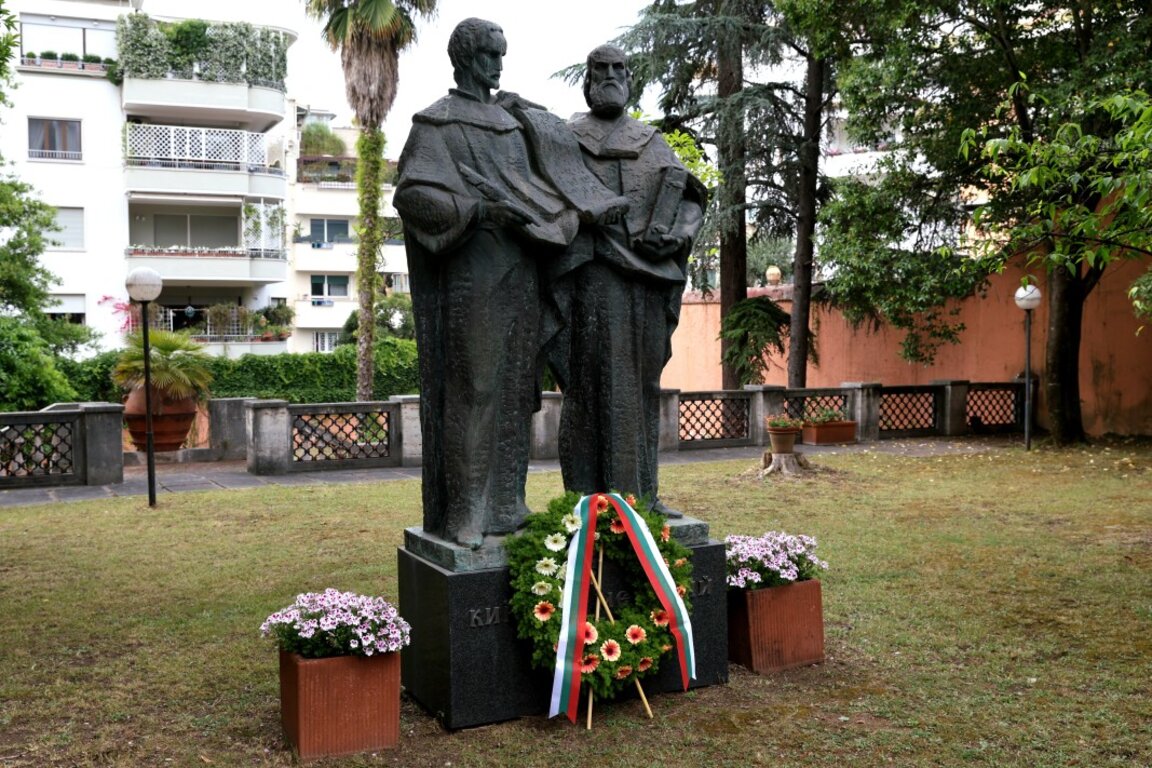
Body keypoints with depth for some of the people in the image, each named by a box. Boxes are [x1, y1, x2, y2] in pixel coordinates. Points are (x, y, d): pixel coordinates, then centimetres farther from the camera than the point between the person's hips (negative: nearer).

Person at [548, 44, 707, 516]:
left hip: (646, 279, 4)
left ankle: (641, 493, 12)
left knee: (641, 384, 5)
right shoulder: (567, 139, 11)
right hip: (593, 275, -4)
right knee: (594, 381, -7)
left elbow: (689, 194, 13)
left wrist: (669, 234, -6)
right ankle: (588, 498, -3)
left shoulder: (651, 142, 21)